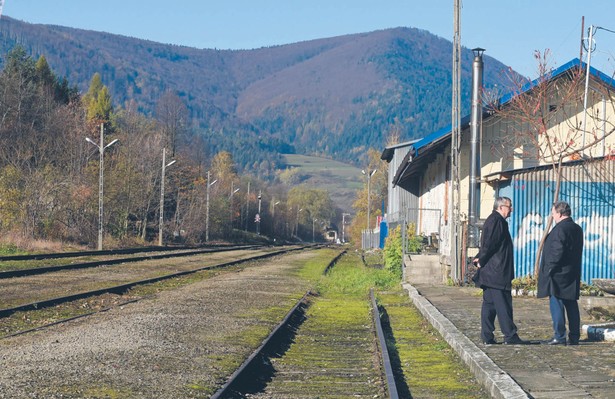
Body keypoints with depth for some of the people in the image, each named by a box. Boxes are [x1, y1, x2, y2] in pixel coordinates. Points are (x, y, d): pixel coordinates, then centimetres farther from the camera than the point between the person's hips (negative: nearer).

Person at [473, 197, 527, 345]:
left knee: (489, 304, 9)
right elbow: (489, 244, -19)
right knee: (503, 304, -7)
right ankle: (510, 336, -5)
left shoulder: (493, 220, 19)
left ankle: (487, 337, 11)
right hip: (497, 272, -11)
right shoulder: (496, 221, -14)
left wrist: (481, 259, 9)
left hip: (490, 272, 11)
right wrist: (482, 260, -9)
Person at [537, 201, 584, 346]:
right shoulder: (577, 229, 14)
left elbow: (557, 252, -21)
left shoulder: (560, 229, -15)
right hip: (573, 274, 9)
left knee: (556, 304, -5)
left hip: (558, 274, -9)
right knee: (571, 305, 11)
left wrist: (548, 270, -14)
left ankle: (560, 337, -6)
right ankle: (574, 337, 13)